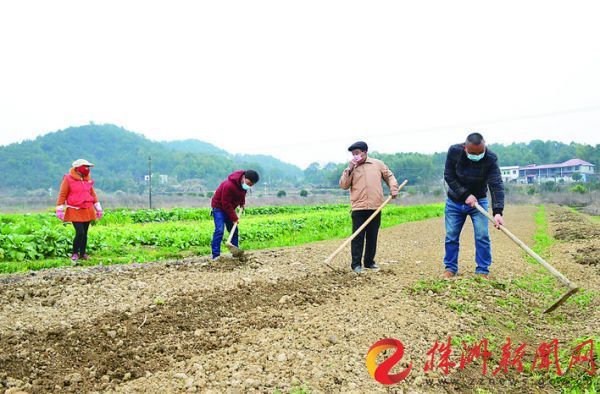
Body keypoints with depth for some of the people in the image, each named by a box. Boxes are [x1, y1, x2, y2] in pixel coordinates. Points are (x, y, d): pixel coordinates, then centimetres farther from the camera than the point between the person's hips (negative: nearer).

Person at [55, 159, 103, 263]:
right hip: (75, 211, -5)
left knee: (85, 233, 8)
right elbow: (62, 195, -4)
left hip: (87, 211, 5)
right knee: (79, 232, -13)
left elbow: (92, 194, 18)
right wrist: (59, 210, -7)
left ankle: (83, 253, 21)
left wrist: (98, 208, 17)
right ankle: (75, 253, 6)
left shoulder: (88, 179, 11)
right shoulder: (68, 179, -5)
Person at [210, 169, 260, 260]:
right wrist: (234, 218, -24)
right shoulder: (229, 185, -34)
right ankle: (215, 255, -14)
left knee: (234, 230, 7)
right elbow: (226, 204, -28)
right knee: (219, 230, -17)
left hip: (229, 207, 8)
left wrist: (242, 203, 2)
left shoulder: (244, 183, -9)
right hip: (219, 206, -8)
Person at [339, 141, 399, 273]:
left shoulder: (378, 164, 11)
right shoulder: (351, 168, 9)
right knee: (358, 237, -3)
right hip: (358, 208, -1)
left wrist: (393, 188, 3)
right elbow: (343, 185, 0)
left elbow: (389, 176, 19)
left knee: (372, 236, 8)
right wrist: (349, 169, -6)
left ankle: (369, 262, 21)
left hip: (375, 207, 1)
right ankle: (356, 264, 5)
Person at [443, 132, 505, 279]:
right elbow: (449, 176, -15)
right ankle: (450, 268, 19)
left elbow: (496, 185, -30)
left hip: (478, 201, -1)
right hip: (454, 201, 1)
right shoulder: (454, 151, -21)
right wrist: (465, 195, -23)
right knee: (451, 236, 4)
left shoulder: (491, 158, -24)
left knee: (482, 236, -7)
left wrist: (498, 212, -42)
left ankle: (482, 270, 6)